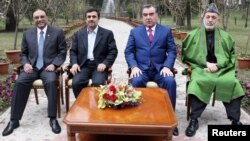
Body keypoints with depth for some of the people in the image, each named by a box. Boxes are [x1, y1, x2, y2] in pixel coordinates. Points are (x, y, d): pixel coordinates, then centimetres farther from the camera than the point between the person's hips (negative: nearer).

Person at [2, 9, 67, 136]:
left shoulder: (57, 32, 4)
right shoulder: (27, 34, 12)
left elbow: (62, 51, 2)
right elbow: (23, 54, 16)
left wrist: (53, 64, -14)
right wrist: (25, 64, -6)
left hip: (48, 67, -2)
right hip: (32, 67, 3)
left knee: (50, 81, -35)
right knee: (20, 82, -26)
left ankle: (53, 118, -24)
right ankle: (14, 120, -14)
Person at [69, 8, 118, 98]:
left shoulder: (107, 33, 7)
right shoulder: (79, 34, 15)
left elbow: (113, 51, 1)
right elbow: (73, 51, 14)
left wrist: (104, 63, -15)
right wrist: (74, 63, -6)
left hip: (99, 66, -2)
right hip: (83, 65, 2)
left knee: (98, 83, -31)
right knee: (76, 83, -26)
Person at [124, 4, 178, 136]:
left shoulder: (166, 30, 11)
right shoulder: (135, 32, 12)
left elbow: (172, 51, 4)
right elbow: (128, 52, 5)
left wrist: (167, 67, -13)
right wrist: (134, 66, -13)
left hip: (160, 68, 0)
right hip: (141, 68, 0)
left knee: (170, 82, -29)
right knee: (136, 82, -33)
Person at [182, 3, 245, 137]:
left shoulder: (225, 36, 14)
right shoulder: (193, 35, 9)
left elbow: (231, 55, 11)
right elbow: (187, 54, 3)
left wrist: (218, 65, -9)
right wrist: (206, 64, -8)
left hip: (221, 68, 2)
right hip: (200, 68, -1)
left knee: (232, 84, -27)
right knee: (198, 83, -34)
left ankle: (235, 120, -16)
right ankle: (194, 120, -25)